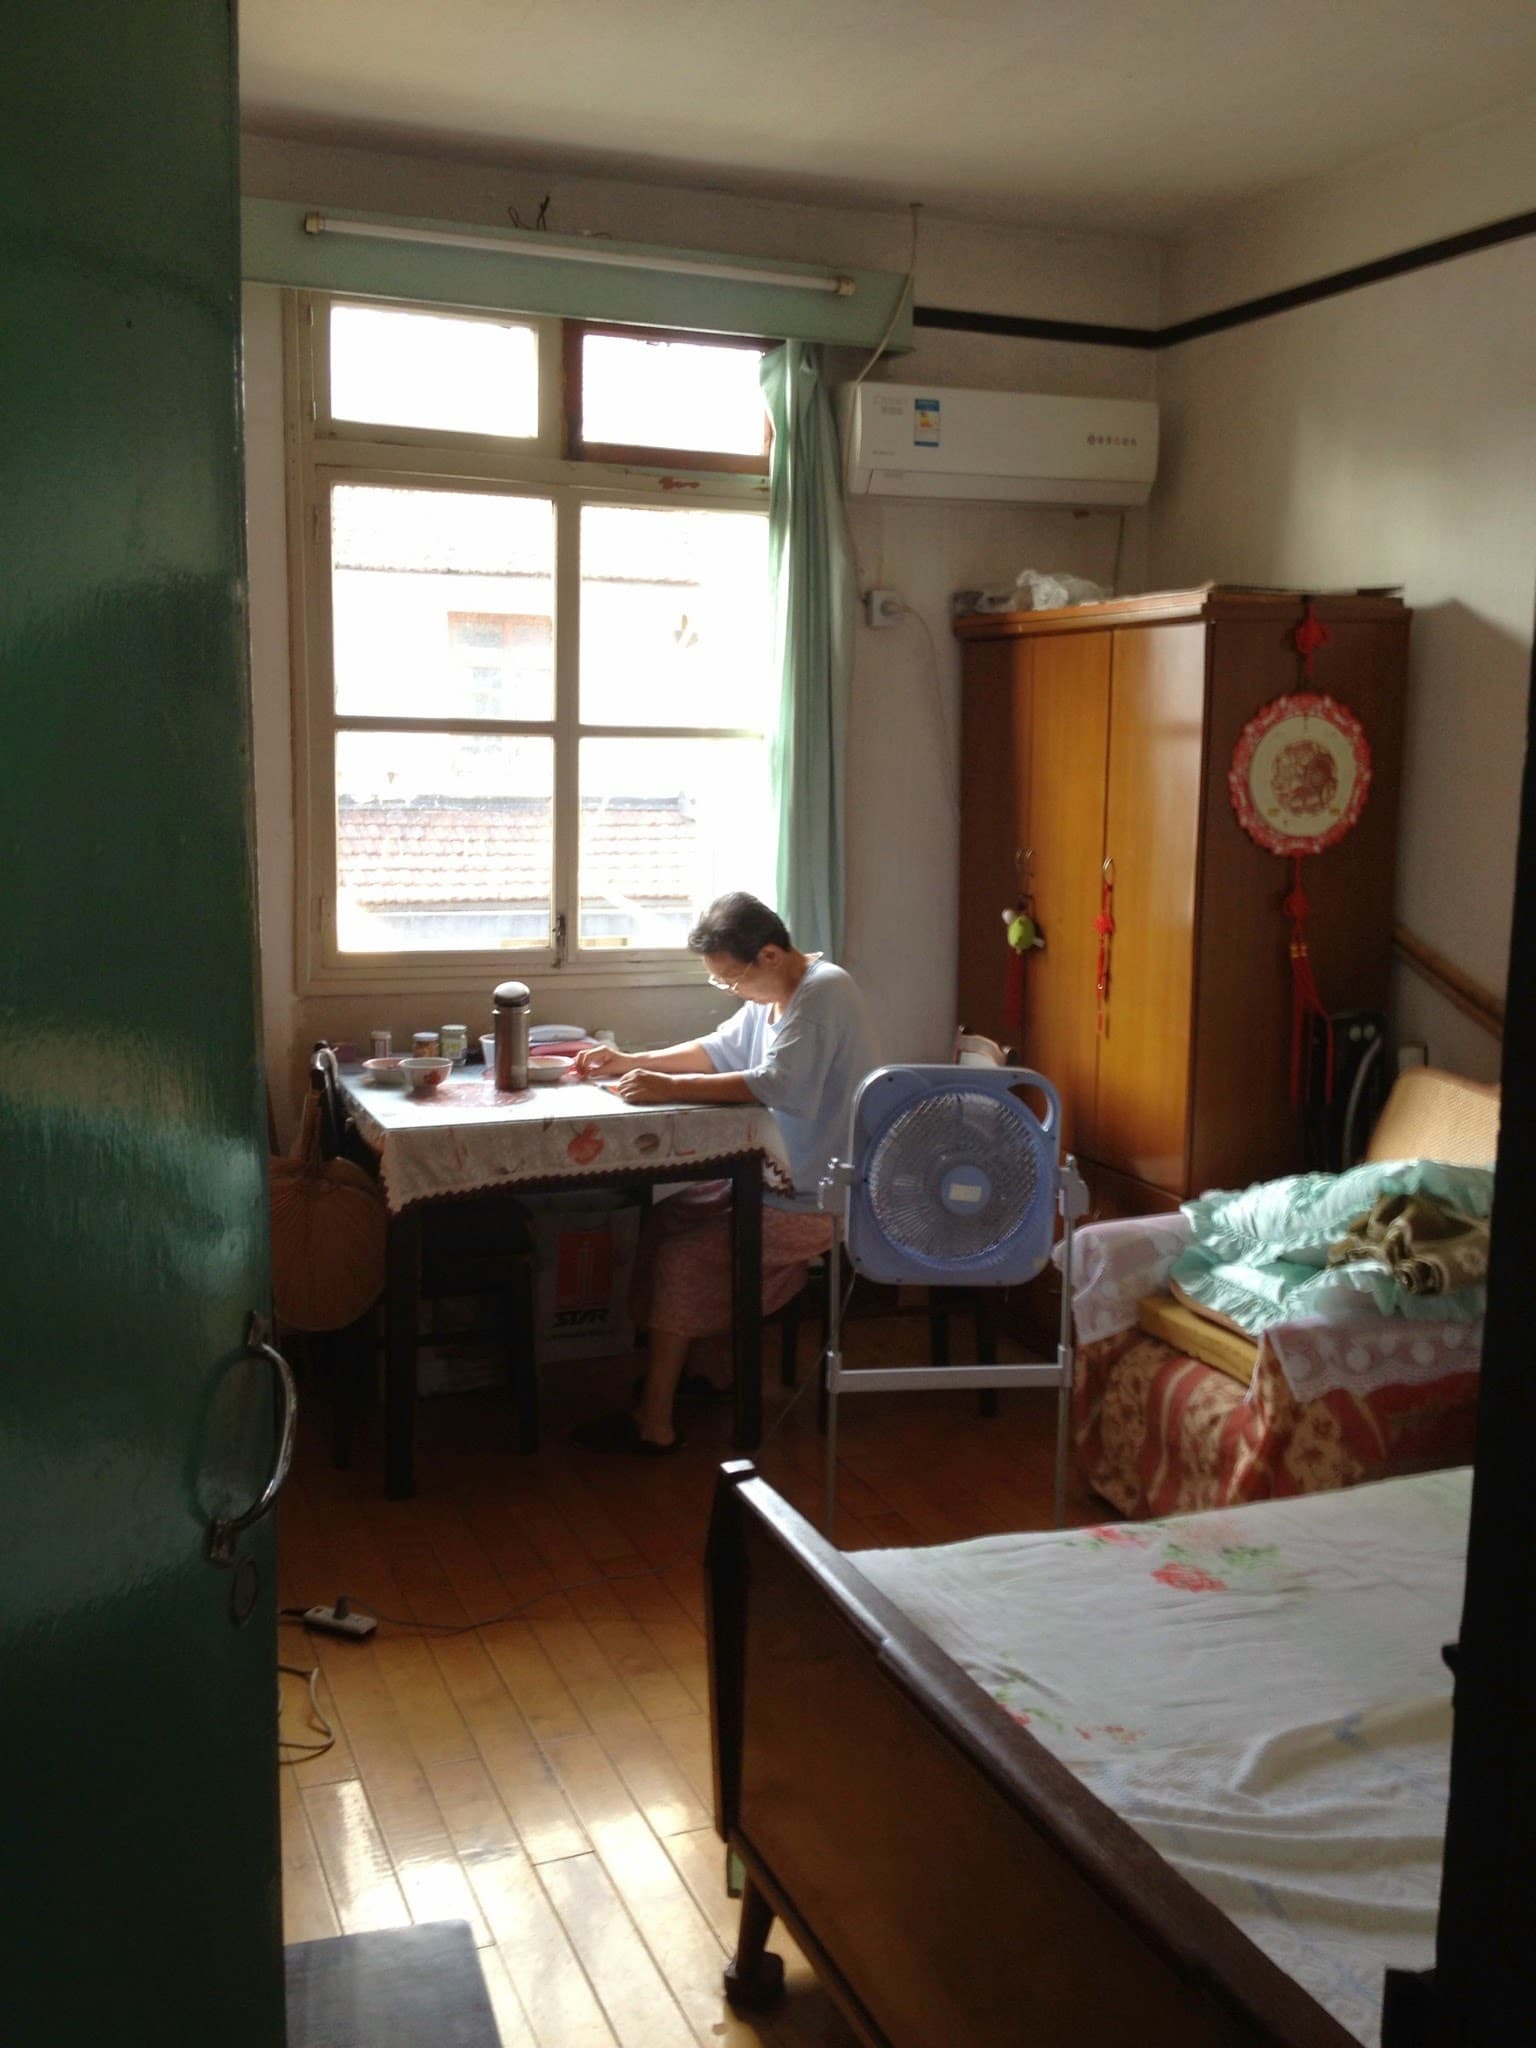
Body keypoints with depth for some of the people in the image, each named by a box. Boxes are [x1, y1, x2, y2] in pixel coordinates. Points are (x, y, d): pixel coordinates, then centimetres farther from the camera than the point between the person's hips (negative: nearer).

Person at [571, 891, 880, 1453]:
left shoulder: (824, 993, -21)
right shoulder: (773, 994, 10)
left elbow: (778, 1085, -32)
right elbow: (719, 1050, 21)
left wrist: (670, 1087, -30)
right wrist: (631, 1062, 9)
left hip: (818, 1202, -10)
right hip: (776, 1176, 10)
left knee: (683, 1256, -16)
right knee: (663, 1218, 8)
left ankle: (654, 1423, -7)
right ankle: (667, 1372, 13)